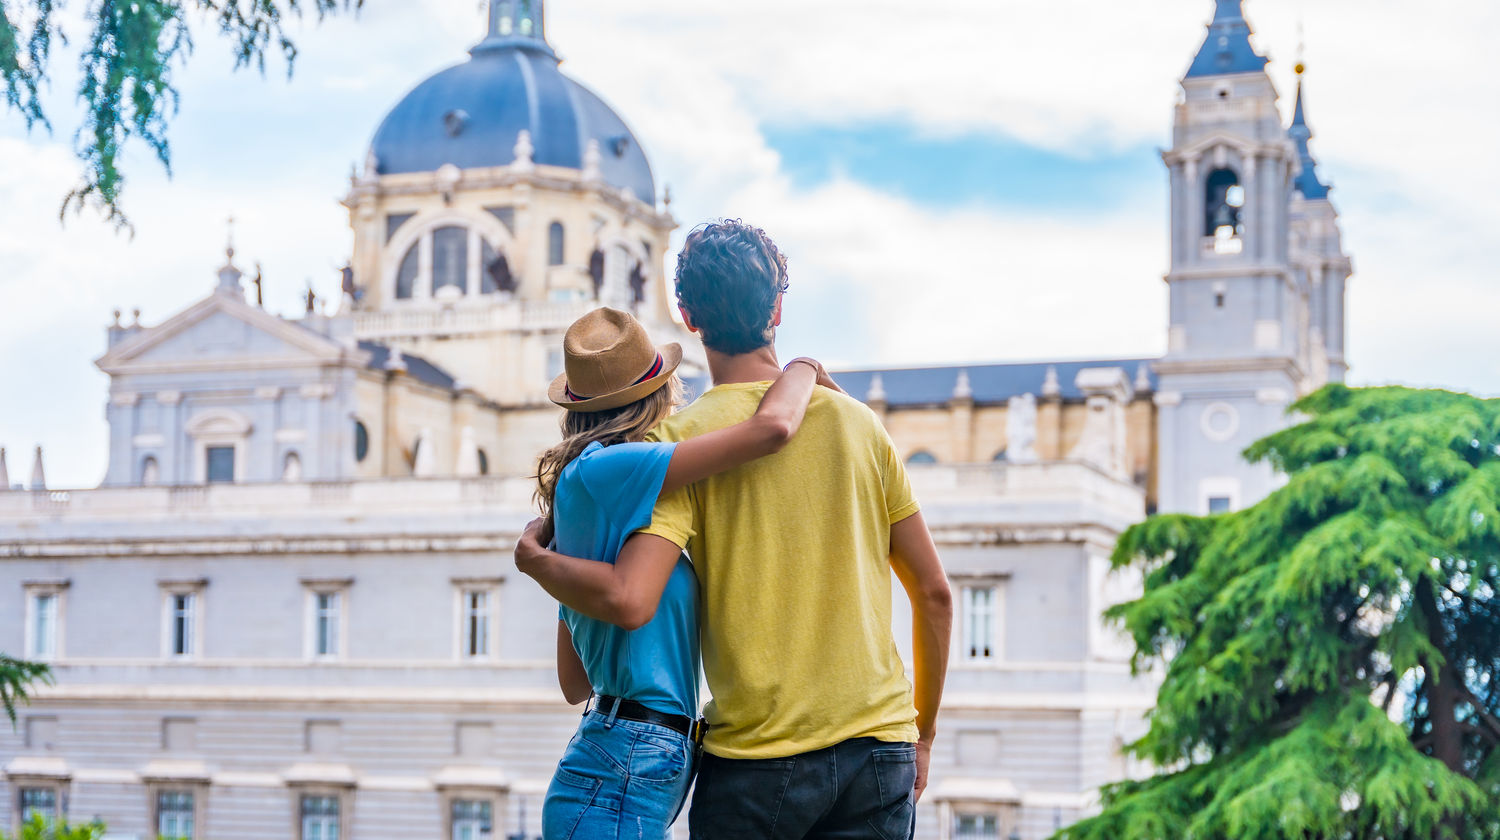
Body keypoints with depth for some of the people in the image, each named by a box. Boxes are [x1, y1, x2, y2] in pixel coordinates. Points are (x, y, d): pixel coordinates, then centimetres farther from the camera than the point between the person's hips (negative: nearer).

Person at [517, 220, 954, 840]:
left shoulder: (683, 440, -5)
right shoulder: (857, 423, 6)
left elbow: (629, 598, -18)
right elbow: (934, 594, 9)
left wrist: (536, 561, 2)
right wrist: (922, 734, 21)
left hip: (756, 762, -3)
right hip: (879, 751, 3)